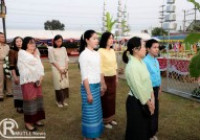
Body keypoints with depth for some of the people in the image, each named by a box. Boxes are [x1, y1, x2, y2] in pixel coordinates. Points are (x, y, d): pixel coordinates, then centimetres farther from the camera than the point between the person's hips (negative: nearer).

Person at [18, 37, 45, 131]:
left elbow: (40, 66, 10)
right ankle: (28, 122, 6)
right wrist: (36, 55, 3)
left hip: (36, 79, 7)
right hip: (27, 80, -7)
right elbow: (34, 63, -16)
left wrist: (41, 78, -3)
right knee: (30, 100, -4)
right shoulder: (22, 53, -5)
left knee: (37, 99, 8)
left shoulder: (34, 54, 17)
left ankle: (36, 119, 20)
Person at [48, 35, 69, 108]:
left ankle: (64, 100, 15)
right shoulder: (51, 49, -2)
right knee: (58, 85, -4)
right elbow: (52, 61, -7)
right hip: (56, 69, -4)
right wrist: (60, 69, -11)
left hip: (65, 69, 4)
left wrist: (66, 68, -3)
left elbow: (66, 59, 10)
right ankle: (59, 101, 8)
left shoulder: (63, 48, 12)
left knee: (65, 84, 3)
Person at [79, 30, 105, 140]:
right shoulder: (84, 54, -14)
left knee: (97, 111, 16)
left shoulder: (97, 54, 8)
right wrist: (88, 93, -16)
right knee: (89, 112, 4)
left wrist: (101, 85, 15)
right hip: (88, 86, -7)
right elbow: (84, 76, -16)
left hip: (97, 86, 8)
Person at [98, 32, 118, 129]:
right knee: (105, 99, 5)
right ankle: (105, 120, 20)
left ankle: (111, 118, 32)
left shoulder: (112, 51, 9)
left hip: (113, 78, 7)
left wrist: (116, 77, 16)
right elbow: (100, 68, -17)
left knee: (112, 98, 15)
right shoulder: (100, 51, -14)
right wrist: (102, 82, -17)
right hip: (105, 78, -7)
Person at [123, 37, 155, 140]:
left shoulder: (141, 62, 5)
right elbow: (138, 88, -21)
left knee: (145, 128, 23)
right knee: (137, 130, 10)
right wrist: (148, 103, -11)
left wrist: (151, 98, 2)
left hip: (144, 101, 8)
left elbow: (148, 81, 7)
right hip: (136, 102, -8)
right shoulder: (132, 66, -23)